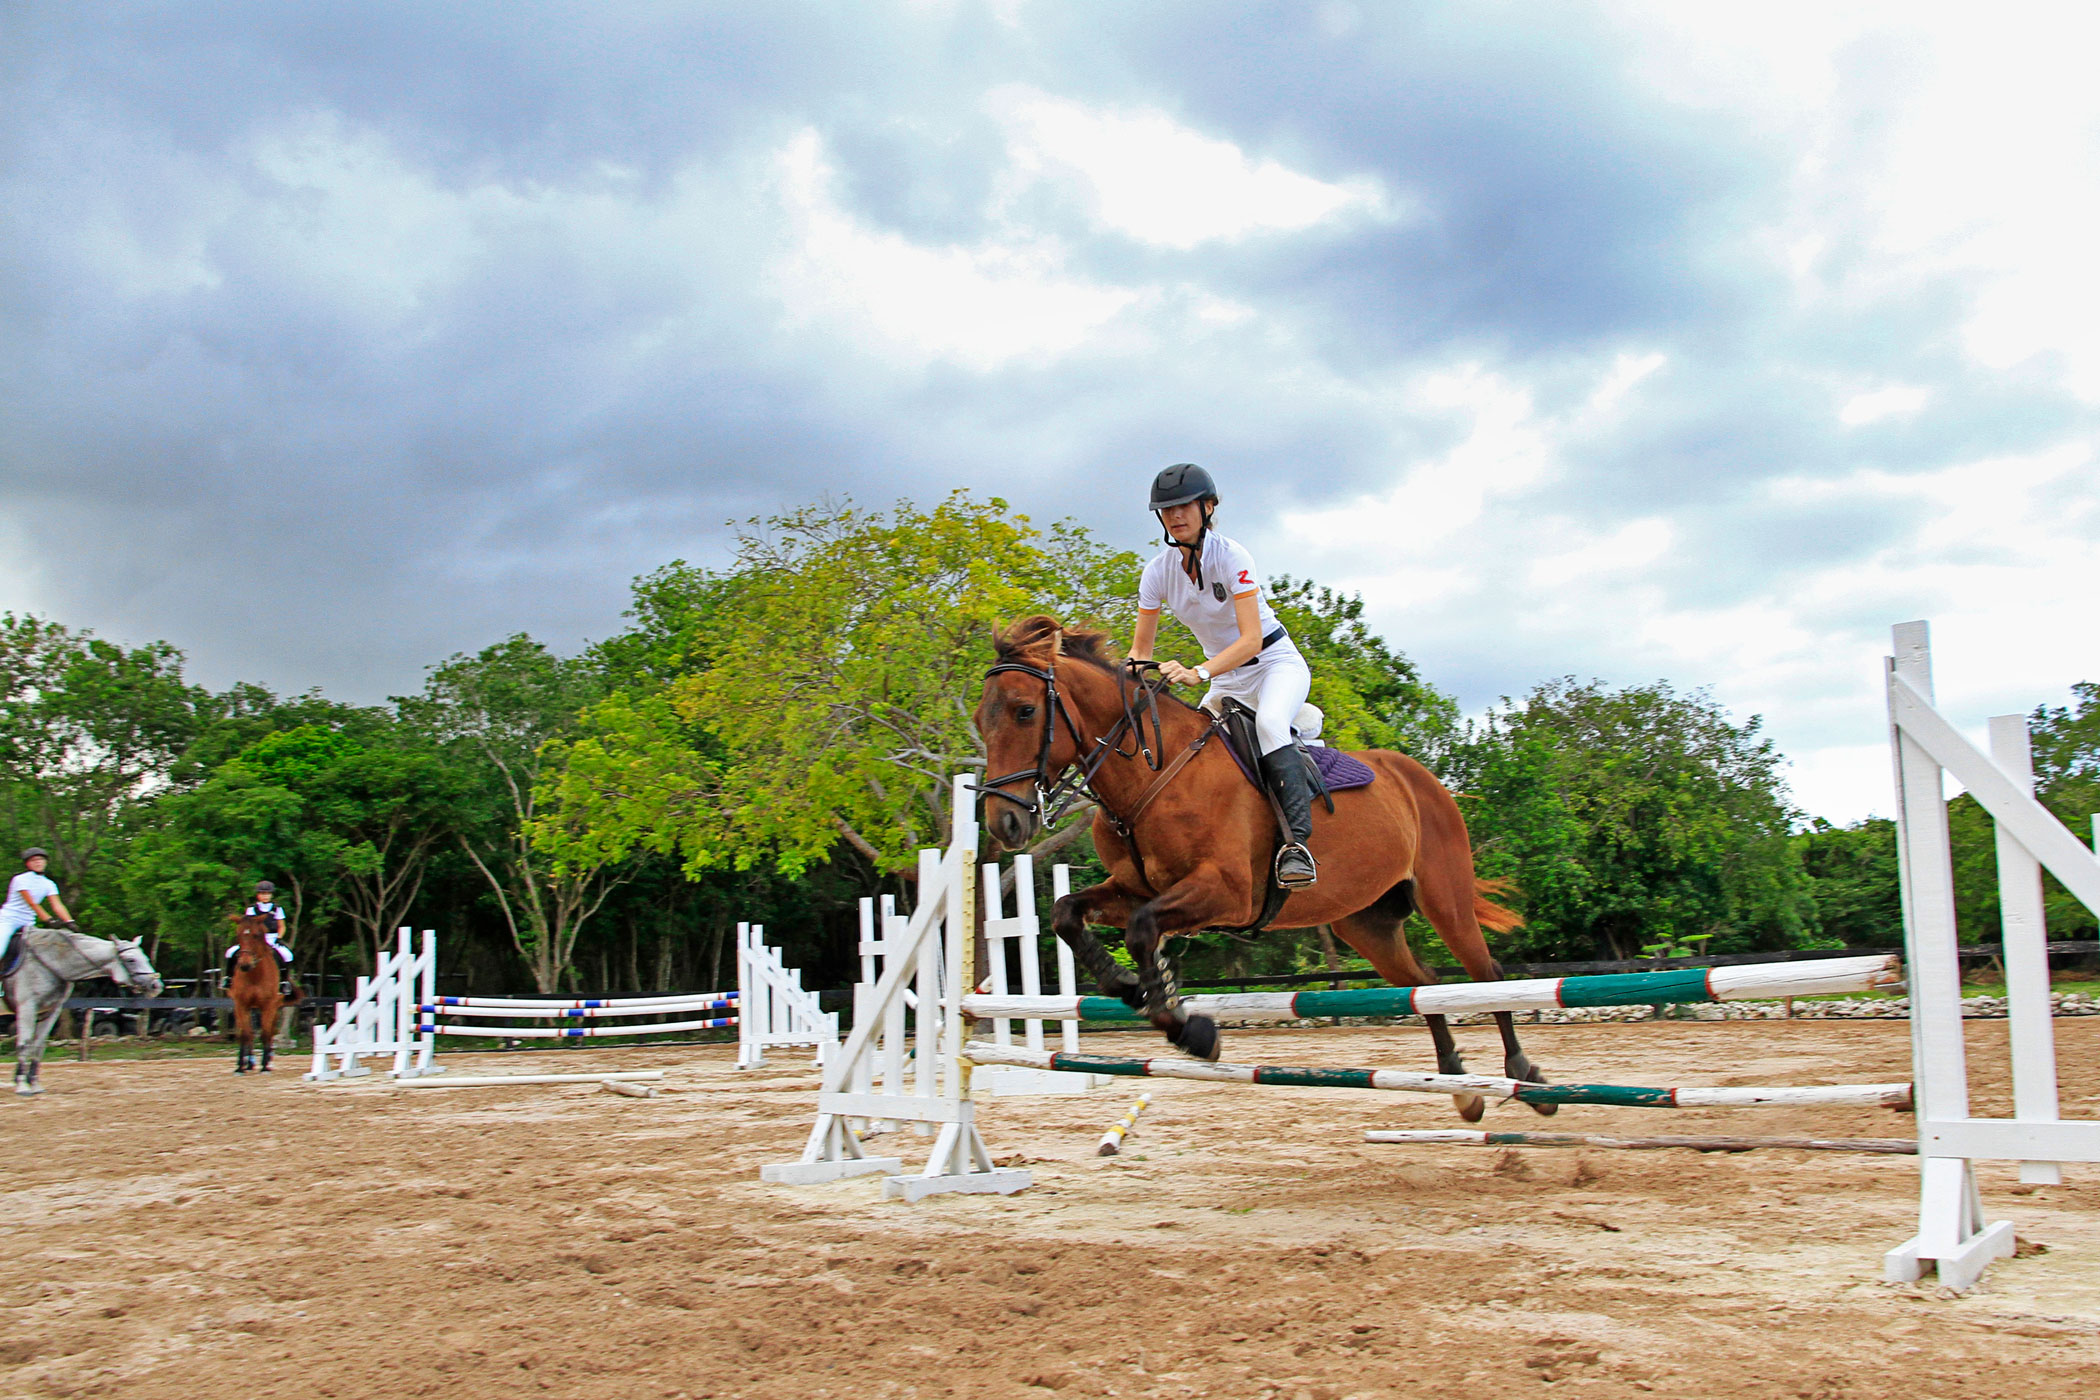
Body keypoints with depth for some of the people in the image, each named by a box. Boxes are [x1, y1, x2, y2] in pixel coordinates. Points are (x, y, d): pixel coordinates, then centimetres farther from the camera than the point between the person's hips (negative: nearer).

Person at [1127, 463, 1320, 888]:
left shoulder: (1230, 556, -21)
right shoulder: (1158, 571, -6)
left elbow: (1251, 639, -30)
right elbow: (1141, 649, 0)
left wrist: (1197, 673, -44)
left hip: (1276, 662, -7)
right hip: (1225, 680, 7)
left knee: (1269, 721, -36)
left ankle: (1297, 842, -43)